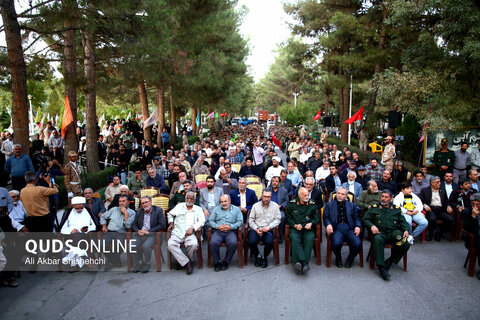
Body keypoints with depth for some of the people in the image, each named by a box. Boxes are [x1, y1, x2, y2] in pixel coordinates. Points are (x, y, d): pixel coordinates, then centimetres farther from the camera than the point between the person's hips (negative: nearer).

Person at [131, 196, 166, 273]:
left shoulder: (158, 210, 0)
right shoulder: (139, 211, 15)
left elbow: (162, 225, -7)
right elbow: (134, 224, 17)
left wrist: (149, 231, -14)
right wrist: (138, 231, -6)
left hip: (152, 234, -4)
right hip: (140, 234, 4)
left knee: (146, 246, -31)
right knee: (132, 245, -23)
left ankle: (146, 266, -10)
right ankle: (137, 265, -4)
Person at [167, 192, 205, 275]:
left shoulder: (198, 209, 14)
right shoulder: (179, 206, 19)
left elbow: (202, 221, 4)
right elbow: (170, 214, 26)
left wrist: (192, 228, -10)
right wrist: (171, 222, 7)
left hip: (190, 233, -1)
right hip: (177, 233, 1)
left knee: (194, 244, -33)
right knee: (170, 244, -29)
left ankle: (182, 260, -3)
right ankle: (187, 262, -20)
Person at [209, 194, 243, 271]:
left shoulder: (236, 209, 15)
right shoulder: (216, 209, 20)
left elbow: (240, 221, 4)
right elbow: (211, 221, 13)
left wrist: (230, 227, -10)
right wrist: (218, 226, -6)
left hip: (231, 231, -1)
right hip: (218, 231, 1)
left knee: (233, 243, -32)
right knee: (213, 243, -30)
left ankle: (226, 261, -9)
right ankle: (217, 262, -9)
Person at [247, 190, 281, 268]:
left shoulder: (275, 205, 9)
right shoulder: (255, 205, 11)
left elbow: (278, 219, 2)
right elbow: (251, 220, 8)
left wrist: (269, 227, -13)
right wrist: (256, 229, -9)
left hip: (268, 230, -1)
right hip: (256, 229, 1)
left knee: (269, 242, -32)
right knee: (251, 241, -28)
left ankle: (265, 257, 2)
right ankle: (257, 256, 5)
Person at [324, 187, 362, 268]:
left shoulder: (352, 205, 23)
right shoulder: (329, 204, 18)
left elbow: (357, 218, 15)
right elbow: (325, 217, 9)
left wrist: (358, 226, -6)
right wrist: (328, 224, -12)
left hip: (349, 228, 2)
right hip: (336, 228, -1)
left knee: (357, 244, -26)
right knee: (336, 243, -32)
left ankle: (350, 259, 7)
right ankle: (338, 258, 3)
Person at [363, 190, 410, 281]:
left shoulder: (396, 209, 23)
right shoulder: (374, 208, 17)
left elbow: (403, 221, 18)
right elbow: (365, 219, 10)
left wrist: (406, 230, -2)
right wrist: (371, 226, -9)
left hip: (394, 232, 2)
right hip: (380, 232, -2)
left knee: (406, 244, -27)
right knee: (377, 239, -38)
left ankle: (389, 262, -7)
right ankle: (381, 268, -35)